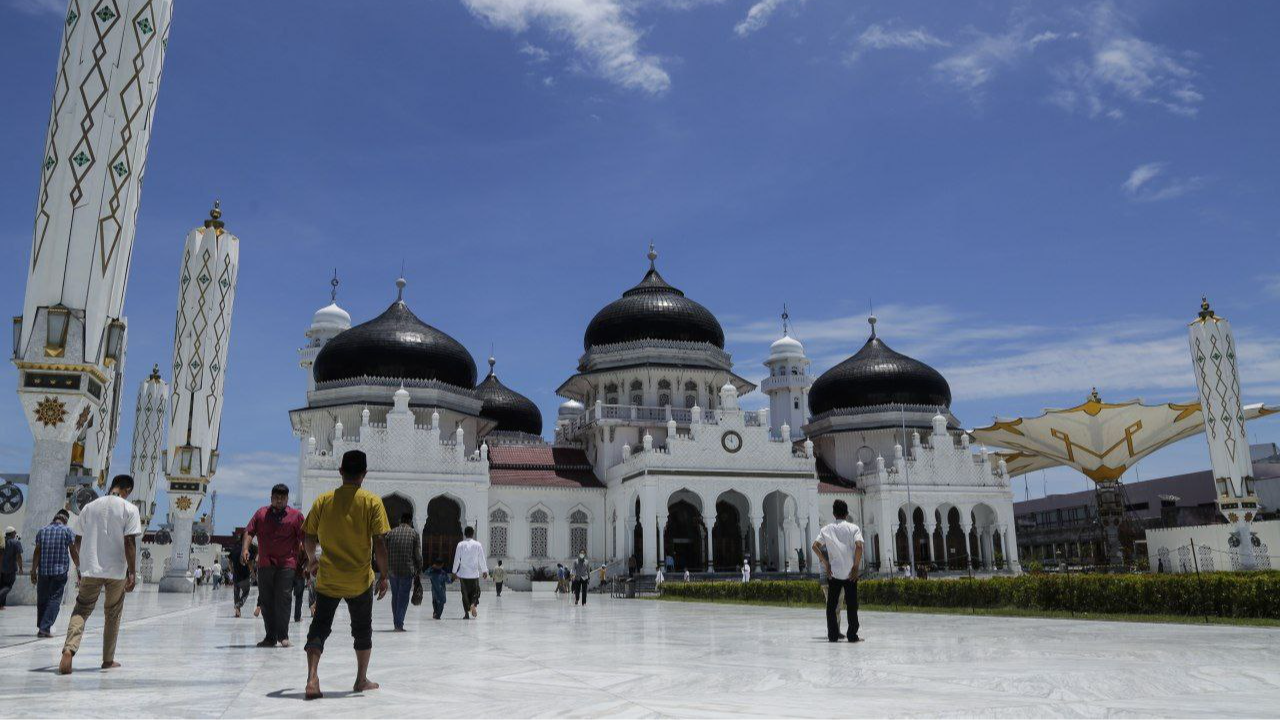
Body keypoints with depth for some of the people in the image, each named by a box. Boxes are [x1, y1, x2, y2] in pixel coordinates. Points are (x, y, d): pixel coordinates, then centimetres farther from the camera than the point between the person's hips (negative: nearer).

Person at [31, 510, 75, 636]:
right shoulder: (67, 531, 0)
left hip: (43, 570, 3)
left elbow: (37, 551, 3)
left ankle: (41, 627, 19)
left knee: (42, 600, 12)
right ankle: (45, 628, -10)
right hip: (60, 571, -3)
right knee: (54, 599, -1)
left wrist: (33, 571, 2)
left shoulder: (42, 530, 10)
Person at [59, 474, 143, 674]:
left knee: (81, 611, 6)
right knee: (113, 615, 12)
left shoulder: (90, 507, 8)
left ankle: (69, 650, -20)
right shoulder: (130, 509, -5)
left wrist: (80, 567, 23)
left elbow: (77, 542, 11)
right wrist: (132, 573, -8)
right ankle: (108, 660, 20)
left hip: (90, 570, 2)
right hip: (117, 571, -2)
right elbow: (130, 542, -11)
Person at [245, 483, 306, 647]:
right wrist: (245, 548, -11)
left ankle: (283, 636, -3)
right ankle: (270, 636, 14)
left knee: (283, 598, -10)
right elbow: (249, 532, 6)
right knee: (266, 600, 5)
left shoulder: (296, 515, 4)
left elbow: (304, 539, 3)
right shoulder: (261, 513, 11)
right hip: (265, 565, 3)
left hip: (287, 564, -3)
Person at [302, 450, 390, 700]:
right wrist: (383, 576, -3)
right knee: (362, 629, 16)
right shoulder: (372, 501, -9)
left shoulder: (323, 500, -1)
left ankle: (312, 679, -8)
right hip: (360, 579, -1)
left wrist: (312, 558, 26)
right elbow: (379, 542, -12)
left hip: (328, 578, 1)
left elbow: (308, 536, 6)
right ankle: (362, 680, 26)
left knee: (319, 627, 9)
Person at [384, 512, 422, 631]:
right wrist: (419, 569, 6)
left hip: (393, 570, 3)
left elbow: (385, 552, 7)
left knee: (395, 596, 14)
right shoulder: (414, 533, 0)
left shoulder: (391, 533, 8)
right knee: (404, 596, 0)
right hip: (407, 570, -3)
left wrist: (386, 568, 15)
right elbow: (418, 554, -3)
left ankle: (396, 623, 19)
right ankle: (399, 624, -5)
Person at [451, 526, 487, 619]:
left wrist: (454, 572, 10)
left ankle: (466, 613, 7)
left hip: (463, 573, 1)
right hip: (474, 573, -1)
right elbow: (482, 559, 0)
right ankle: (473, 604, -16)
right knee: (475, 591, 11)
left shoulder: (460, 545, -1)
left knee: (465, 593, 9)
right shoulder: (477, 544, -3)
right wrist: (484, 571, 10)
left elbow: (456, 559, 1)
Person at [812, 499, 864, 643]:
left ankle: (833, 635, 7)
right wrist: (856, 566, -7)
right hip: (850, 573, -1)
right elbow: (859, 546, -14)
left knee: (831, 605, 8)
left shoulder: (827, 529, 7)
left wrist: (826, 564, 1)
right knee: (852, 605, 5)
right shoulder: (853, 528, 1)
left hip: (833, 572, 1)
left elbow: (815, 546, -3)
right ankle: (852, 636, 5)